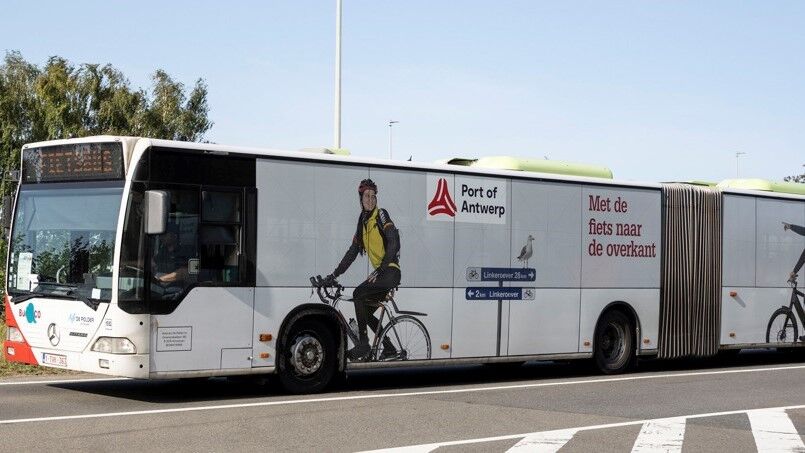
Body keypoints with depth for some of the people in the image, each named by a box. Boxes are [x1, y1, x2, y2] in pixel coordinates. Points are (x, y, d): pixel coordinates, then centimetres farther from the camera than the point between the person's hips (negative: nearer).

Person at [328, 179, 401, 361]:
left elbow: (394, 243, -18)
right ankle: (389, 348, 19)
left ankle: (363, 344, -19)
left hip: (390, 272, -8)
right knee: (366, 313, 8)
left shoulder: (381, 215, -7)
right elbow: (352, 252, 20)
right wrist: (335, 274, 15)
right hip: (380, 273, 8)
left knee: (359, 293, -22)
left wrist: (380, 270, -24)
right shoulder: (363, 222, 15)